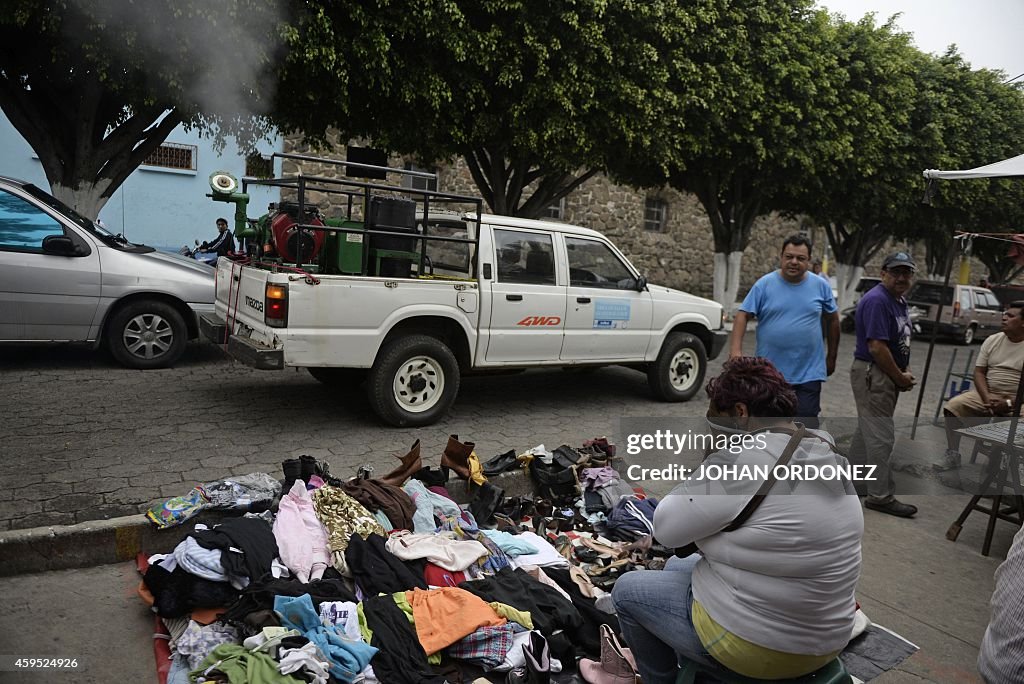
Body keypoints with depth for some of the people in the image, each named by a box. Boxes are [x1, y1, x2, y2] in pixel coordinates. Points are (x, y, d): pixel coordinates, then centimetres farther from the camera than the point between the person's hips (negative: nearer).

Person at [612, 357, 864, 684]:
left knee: (627, 590, 12)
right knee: (678, 566, 27)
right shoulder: (828, 457, 2)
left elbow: (666, 527, -16)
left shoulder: (739, 460, -25)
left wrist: (699, 479, -4)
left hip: (752, 645, -8)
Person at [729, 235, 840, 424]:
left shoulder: (821, 286, 2)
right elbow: (743, 315, -6)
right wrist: (736, 350, -18)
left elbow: (832, 320, 13)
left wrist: (831, 357, 15)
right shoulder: (765, 284, -3)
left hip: (808, 374, 0)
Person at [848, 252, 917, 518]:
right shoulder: (877, 300, -18)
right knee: (882, 436, -6)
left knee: (867, 430, 18)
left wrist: (904, 373, 8)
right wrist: (900, 377, -13)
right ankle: (881, 497, 3)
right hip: (873, 374, -10)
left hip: (888, 376, 10)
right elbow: (876, 347, -23)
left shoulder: (900, 301, 13)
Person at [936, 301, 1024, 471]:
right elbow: (979, 372, 5)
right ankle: (953, 456, -8)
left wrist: (1009, 403, -21)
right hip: (986, 394, 4)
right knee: (952, 406, -17)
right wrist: (987, 398, -11)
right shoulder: (992, 340, 6)